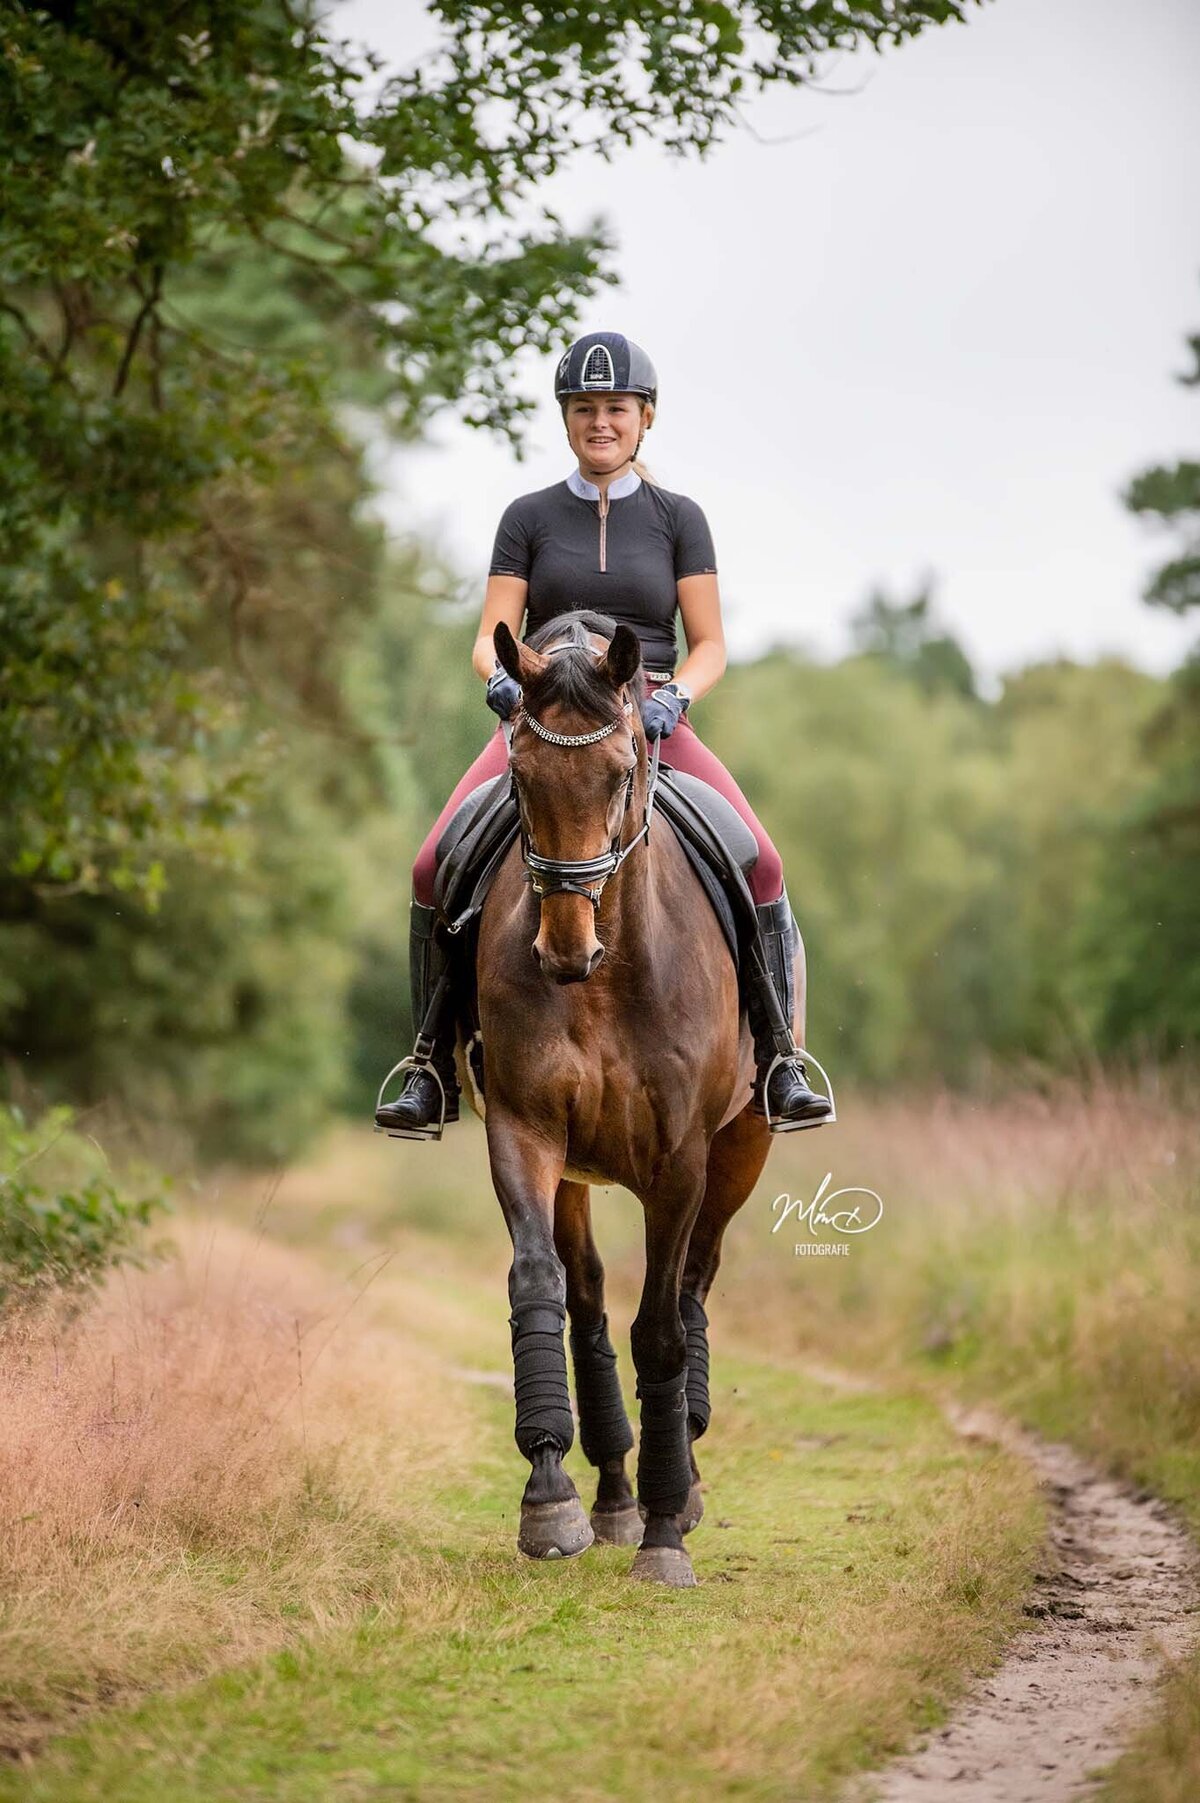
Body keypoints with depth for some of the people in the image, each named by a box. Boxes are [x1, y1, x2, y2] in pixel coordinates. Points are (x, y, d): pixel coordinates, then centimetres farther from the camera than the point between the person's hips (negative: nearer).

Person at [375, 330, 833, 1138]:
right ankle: (435, 1068, -8)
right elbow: (490, 639, 3)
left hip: (653, 723, 0)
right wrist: (501, 678, -20)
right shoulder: (530, 517, 9)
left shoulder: (678, 518, 8)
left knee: (760, 865, -24)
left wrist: (675, 696, -17)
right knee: (435, 866, -21)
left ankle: (780, 1067, -13)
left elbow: (710, 646, 4)